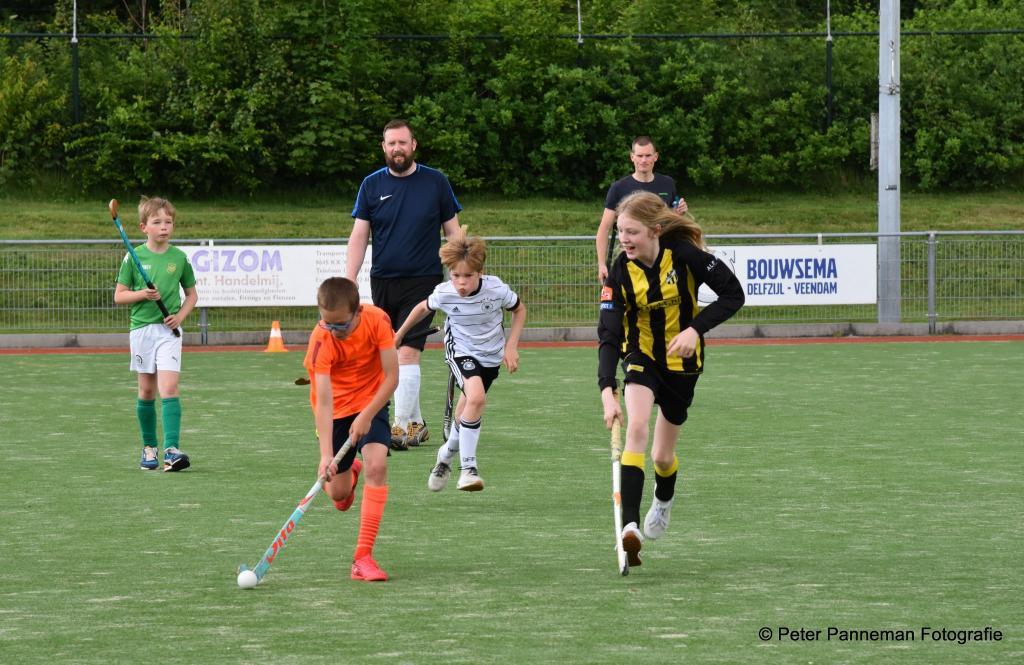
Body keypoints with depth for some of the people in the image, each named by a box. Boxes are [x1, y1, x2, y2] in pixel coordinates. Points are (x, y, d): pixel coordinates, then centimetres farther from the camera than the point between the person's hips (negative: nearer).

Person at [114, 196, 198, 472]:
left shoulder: (179, 258, 3)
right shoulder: (134, 257, 0)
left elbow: (192, 294, 14)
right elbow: (119, 295, 2)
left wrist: (180, 315, -4)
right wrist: (143, 294, -15)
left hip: (168, 329, -1)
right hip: (141, 328, 1)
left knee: (169, 387, -13)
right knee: (146, 391, 8)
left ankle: (171, 449, -19)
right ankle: (149, 447, 21)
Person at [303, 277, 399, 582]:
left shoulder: (377, 320, -23)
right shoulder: (321, 340, -28)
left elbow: (391, 376, -17)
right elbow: (323, 401, -33)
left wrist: (367, 416, -25)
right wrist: (326, 456, -41)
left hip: (371, 403, 0)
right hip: (336, 410, 0)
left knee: (376, 465, -24)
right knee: (339, 493, 4)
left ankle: (363, 557, -21)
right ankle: (348, 472, 46)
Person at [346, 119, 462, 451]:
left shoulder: (435, 182, 1)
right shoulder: (372, 185, 4)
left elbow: (453, 231, 7)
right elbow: (359, 236, 4)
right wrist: (349, 283, -4)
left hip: (422, 281, -3)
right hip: (382, 283, 3)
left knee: (407, 353, -14)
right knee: (393, 358, 9)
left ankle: (402, 427, -14)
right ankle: (416, 423, 21)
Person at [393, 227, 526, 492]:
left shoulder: (496, 289, -22)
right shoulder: (444, 293, -20)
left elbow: (519, 310, -1)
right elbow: (423, 308, 3)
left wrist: (511, 346, -7)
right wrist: (400, 334, 13)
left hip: (491, 355, 2)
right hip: (460, 350, -2)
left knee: (466, 413, 11)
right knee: (476, 397, -29)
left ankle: (447, 455, 41)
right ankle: (468, 468, -23)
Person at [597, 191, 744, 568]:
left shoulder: (684, 254, -21)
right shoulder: (620, 272, -16)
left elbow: (733, 294, -14)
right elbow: (608, 335, -21)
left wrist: (695, 328, -27)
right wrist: (607, 391, -34)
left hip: (681, 361, 0)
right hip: (641, 357, 0)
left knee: (662, 455, 10)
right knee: (636, 427, -28)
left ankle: (664, 498, 49)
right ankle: (629, 526, -35)